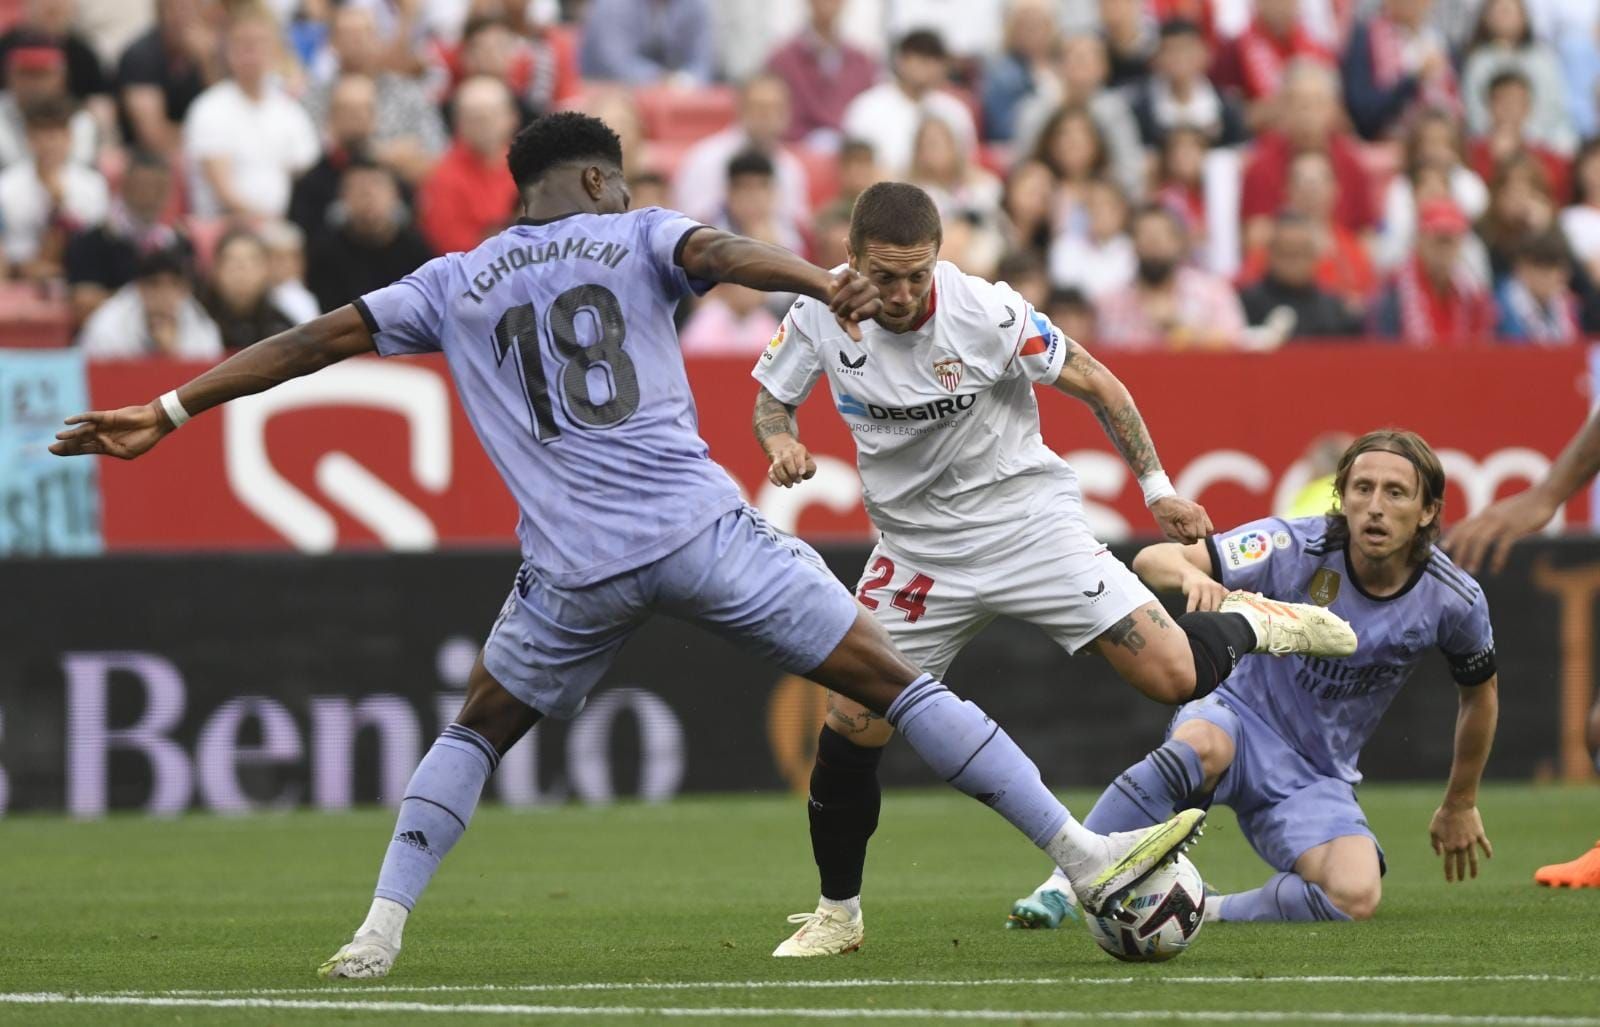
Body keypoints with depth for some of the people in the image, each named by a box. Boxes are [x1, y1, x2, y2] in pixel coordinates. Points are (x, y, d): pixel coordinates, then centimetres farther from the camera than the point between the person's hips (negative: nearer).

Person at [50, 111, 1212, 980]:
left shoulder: (454, 286, 17)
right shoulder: (636, 239, 9)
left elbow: (318, 339, 16)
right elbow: (720, 252, -13)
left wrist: (165, 414, 19)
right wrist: (824, 282, -32)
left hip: (574, 570, 2)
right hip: (701, 529, -2)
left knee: (479, 729, 26)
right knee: (894, 681, 1)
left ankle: (381, 929, 10)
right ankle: (1083, 856, -2)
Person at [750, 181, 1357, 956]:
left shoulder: (988, 312, -20)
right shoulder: (818, 315, -11)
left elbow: (1096, 385, -7)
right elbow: (772, 398, 7)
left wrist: (1157, 486, -6)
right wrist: (780, 442, -16)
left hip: (1026, 521, -3)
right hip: (917, 552, 3)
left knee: (1174, 676, -15)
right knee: (847, 731, -7)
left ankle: (1249, 624, 22)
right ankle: (838, 915, 14)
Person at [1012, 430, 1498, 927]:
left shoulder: (1453, 600, -12)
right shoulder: (1296, 546, -19)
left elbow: (1480, 693, 10)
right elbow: (1150, 560, -24)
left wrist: (1459, 805, 20)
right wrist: (1190, 574, -48)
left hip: (1316, 779, 2)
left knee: (1355, 898, -28)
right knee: (1199, 747, -41)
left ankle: (1215, 912, -5)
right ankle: (1062, 885, -30)